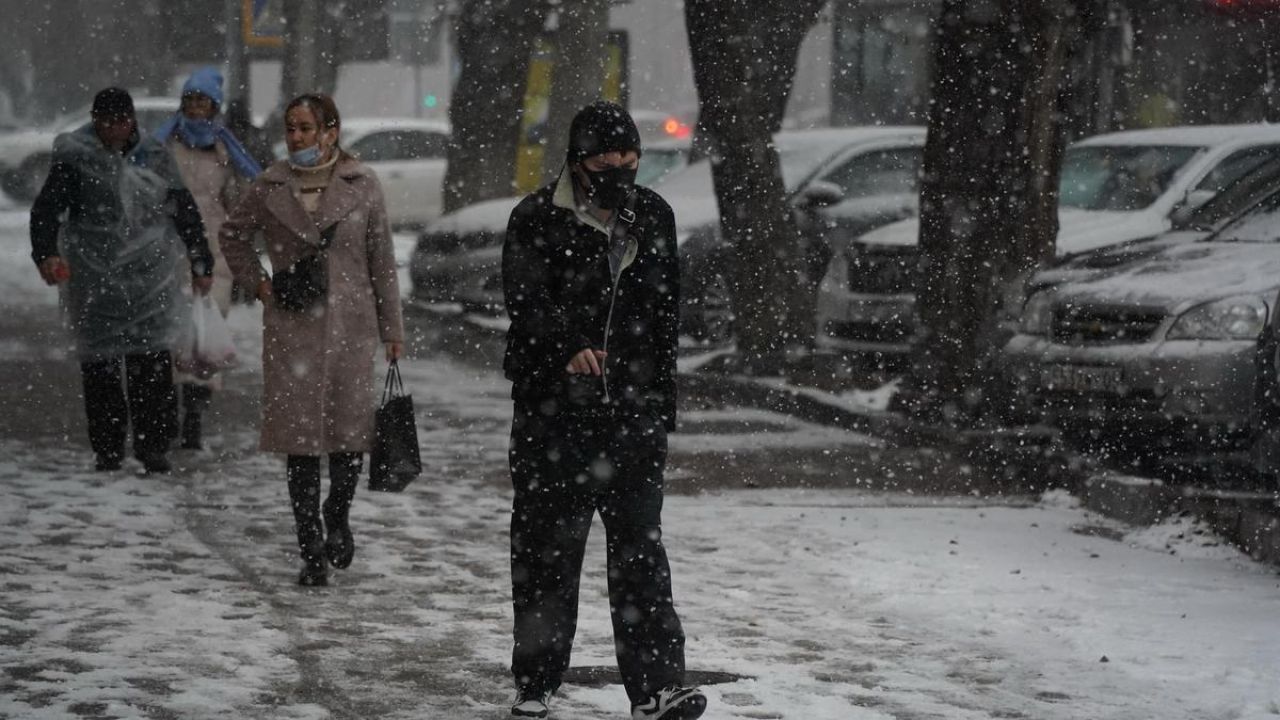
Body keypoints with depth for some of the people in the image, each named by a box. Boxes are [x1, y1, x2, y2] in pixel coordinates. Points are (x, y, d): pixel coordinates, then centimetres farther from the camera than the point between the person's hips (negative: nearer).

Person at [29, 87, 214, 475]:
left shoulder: (154, 158, 8)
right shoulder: (74, 159, 1)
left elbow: (186, 213, 15)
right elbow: (46, 209, -2)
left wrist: (201, 265, 15)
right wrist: (46, 254, -19)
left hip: (149, 280, 1)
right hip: (94, 280, -1)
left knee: (153, 363, -5)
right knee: (99, 363, 2)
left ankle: (153, 445, 2)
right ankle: (107, 448, 10)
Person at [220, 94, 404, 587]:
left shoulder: (361, 185, 2)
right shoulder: (271, 187, 4)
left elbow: (381, 260, 6)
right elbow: (233, 235, 21)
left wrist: (392, 329, 5)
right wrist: (258, 283, 7)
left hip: (351, 325, 0)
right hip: (292, 328, 0)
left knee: (352, 433, -1)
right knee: (301, 437, -2)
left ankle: (337, 518, 28)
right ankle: (312, 552, 6)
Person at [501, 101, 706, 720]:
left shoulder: (653, 217, 12)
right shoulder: (537, 220, -4)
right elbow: (526, 304, -14)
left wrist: (661, 406, 15)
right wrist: (568, 349, -33)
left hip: (633, 415, 3)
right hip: (554, 413, -3)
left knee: (641, 551, -2)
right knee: (546, 549, 5)